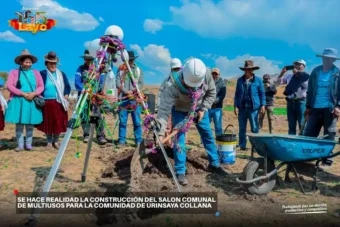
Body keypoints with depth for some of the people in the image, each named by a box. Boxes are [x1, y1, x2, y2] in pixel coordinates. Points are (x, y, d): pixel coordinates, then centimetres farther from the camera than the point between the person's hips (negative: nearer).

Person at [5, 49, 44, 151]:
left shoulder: (36, 72, 11)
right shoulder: (14, 72, 4)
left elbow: (41, 86, 7)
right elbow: (9, 86, -6)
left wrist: (33, 94, -13)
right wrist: (23, 94, -13)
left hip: (32, 102, 2)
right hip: (18, 101, -2)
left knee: (30, 124, 6)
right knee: (19, 124, 1)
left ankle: (29, 144, 15)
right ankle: (20, 145, 9)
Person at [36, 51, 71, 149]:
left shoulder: (61, 74, 10)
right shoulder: (42, 74, 2)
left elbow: (67, 86, 9)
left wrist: (65, 96, -6)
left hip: (59, 103, 2)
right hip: (46, 103, -2)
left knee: (58, 122, 3)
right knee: (48, 123, 4)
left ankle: (56, 141, 18)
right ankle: (49, 141, 18)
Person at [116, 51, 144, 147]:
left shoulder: (138, 70, 12)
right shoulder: (120, 69, 9)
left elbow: (141, 84, 4)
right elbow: (117, 83, 1)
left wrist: (133, 91, -13)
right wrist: (126, 91, -12)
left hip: (135, 99, 0)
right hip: (123, 98, 0)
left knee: (137, 122, -1)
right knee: (122, 121, 1)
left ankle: (139, 141, 5)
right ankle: (122, 141, 8)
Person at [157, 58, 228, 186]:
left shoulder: (206, 75, -30)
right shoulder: (175, 86, -40)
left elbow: (211, 92, -10)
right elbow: (164, 108, -42)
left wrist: (203, 109, -17)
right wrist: (161, 132, -48)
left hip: (200, 109, 4)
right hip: (180, 110, -3)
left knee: (208, 136, 10)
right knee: (179, 139, -10)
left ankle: (214, 164, 28)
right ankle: (180, 171, 3)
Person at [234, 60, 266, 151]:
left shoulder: (258, 80, 1)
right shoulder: (240, 80, 9)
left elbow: (262, 93, 3)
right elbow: (237, 93, 10)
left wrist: (263, 105, -4)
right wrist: (235, 106, 4)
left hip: (253, 107, -3)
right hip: (242, 107, 3)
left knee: (254, 128, 1)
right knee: (242, 128, 7)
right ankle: (242, 145, 15)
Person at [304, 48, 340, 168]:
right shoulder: (315, 71, 9)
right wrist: (308, 106, 9)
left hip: (330, 109, -3)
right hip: (315, 108, 3)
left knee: (329, 136, 5)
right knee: (308, 134, 3)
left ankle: (327, 161, 12)